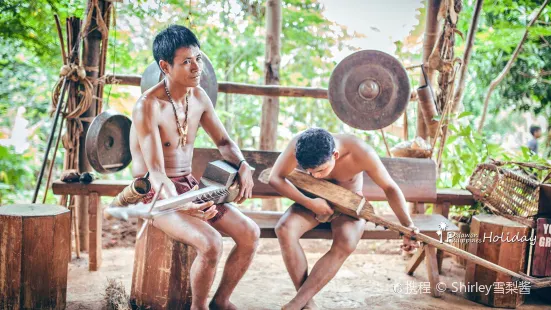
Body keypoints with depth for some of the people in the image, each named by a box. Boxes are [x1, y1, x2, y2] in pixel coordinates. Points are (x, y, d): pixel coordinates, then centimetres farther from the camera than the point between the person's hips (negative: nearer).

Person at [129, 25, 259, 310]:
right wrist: (181, 206, -42)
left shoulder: (199, 97, 2)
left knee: (250, 233, -8)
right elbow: (156, 172, -25)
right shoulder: (147, 107, -20)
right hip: (157, 194, -7)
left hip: (191, 187, 7)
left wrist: (243, 166, -9)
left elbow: (223, 141, 12)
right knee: (211, 242, -29)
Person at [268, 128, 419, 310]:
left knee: (345, 244, -34)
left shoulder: (361, 153, -30)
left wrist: (407, 226, -24)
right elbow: (275, 178, -19)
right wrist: (309, 203, -29)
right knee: (284, 229, -29)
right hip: (313, 201, 2)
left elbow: (390, 187, -16)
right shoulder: (299, 146, -27)